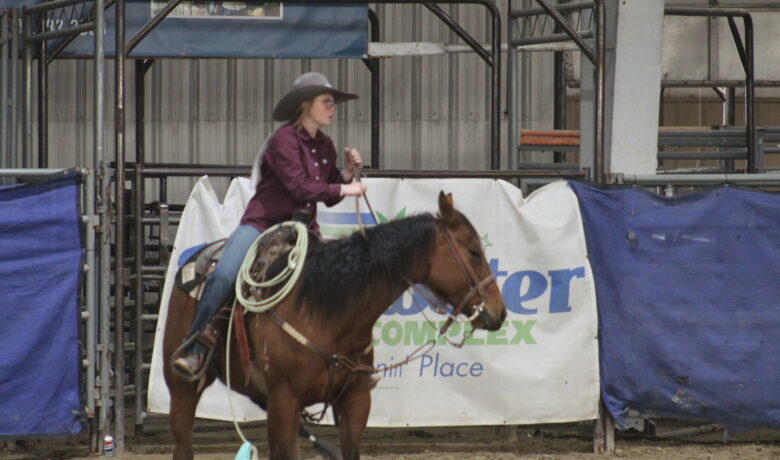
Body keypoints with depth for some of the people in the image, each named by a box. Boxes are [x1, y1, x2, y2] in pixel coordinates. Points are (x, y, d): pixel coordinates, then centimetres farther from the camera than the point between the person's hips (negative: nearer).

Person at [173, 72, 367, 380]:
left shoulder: (325, 147, 13)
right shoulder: (283, 141, -11)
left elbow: (328, 197, 19)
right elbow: (301, 188, -18)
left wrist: (348, 171, 3)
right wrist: (345, 190, -10)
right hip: (262, 223, -7)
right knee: (222, 275, -26)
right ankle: (194, 350, -21)